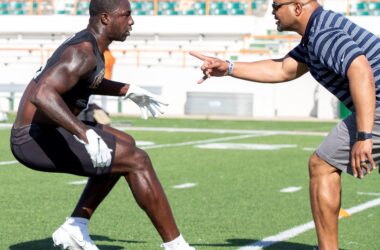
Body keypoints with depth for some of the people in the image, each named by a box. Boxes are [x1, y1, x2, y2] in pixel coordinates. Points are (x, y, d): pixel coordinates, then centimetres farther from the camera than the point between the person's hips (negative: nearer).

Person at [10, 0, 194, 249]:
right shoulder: (83, 53, -20)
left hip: (41, 132, 10)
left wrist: (129, 91, 33)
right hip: (36, 139, -10)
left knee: (126, 147, 23)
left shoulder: (88, 42, 11)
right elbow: (41, 94, -36)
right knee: (137, 160, -11)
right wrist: (85, 134, -45)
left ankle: (74, 227, 14)